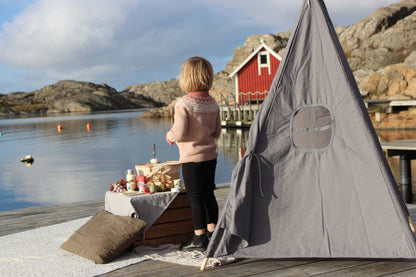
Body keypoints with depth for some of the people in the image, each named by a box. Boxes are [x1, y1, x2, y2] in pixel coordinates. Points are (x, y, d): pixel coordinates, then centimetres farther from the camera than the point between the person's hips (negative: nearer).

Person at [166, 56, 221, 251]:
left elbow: (179, 133, -19)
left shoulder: (183, 103, -15)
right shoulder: (213, 103, 3)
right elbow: (217, 132, 9)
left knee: (195, 198, 1)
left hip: (191, 158, -6)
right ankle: (212, 233, 25)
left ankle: (199, 238, 7)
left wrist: (169, 136, 2)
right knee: (208, 194, 16)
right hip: (211, 155, 6)